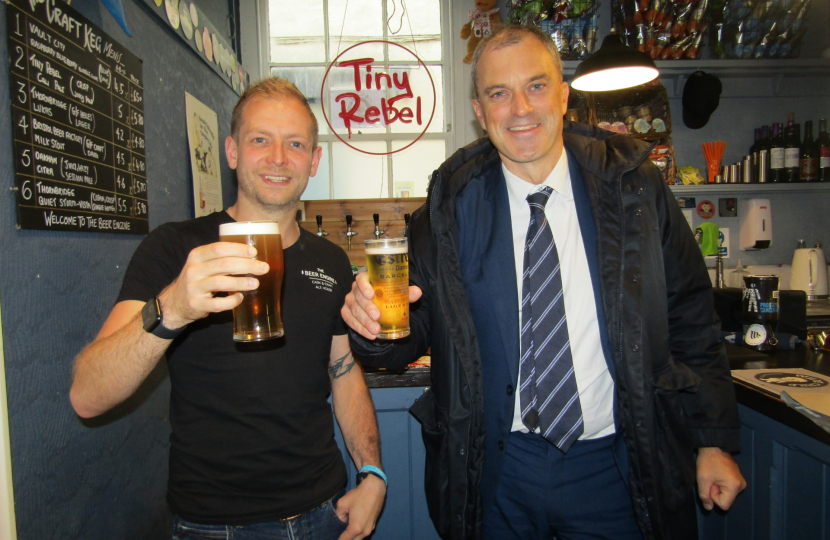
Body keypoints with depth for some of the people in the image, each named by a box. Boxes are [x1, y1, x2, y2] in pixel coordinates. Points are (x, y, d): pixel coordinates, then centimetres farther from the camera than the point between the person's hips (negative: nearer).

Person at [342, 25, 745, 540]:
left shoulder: (632, 184, -5)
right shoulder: (452, 204, -6)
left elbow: (690, 317, 0)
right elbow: (416, 326, -4)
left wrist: (715, 439, 2)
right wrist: (376, 320, -26)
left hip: (613, 466, 0)